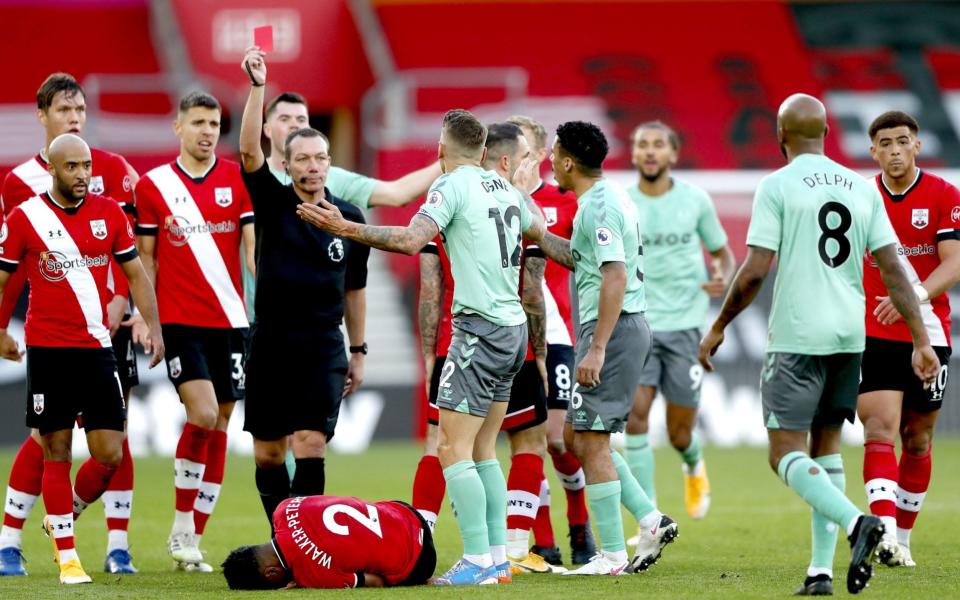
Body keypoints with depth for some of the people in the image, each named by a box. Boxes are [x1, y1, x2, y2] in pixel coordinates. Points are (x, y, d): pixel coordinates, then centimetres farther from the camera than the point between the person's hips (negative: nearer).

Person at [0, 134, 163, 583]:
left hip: (97, 347, 3)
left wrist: (153, 326, 3)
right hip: (48, 349, -3)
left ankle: (61, 521, 23)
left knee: (110, 454, -2)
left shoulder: (109, 213, 5)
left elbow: (135, 273, 12)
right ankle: (67, 557, 6)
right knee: (57, 453, -1)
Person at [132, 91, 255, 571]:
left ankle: (192, 541, 12)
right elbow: (146, 258, 8)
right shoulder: (152, 185, 3)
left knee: (218, 427, 4)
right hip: (179, 320, -2)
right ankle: (181, 526, -4)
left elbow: (254, 245, 1)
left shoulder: (238, 180, 4)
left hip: (230, 319, 3)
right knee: (202, 412, -19)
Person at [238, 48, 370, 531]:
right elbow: (249, 150, -15)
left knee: (310, 448, -12)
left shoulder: (349, 219, 4)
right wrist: (257, 87, -24)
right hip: (270, 345, 1)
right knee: (267, 455, 5)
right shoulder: (273, 205, 0)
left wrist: (358, 351, 15)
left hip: (323, 348, 0)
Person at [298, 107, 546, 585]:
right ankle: (497, 554, 14)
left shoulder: (451, 186, -9)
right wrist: (525, 190, 49)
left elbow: (411, 239, -24)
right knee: (481, 450, 15)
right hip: (513, 328, 8)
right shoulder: (504, 188, 12)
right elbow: (537, 229, 32)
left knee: (453, 450, -8)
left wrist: (345, 229, -24)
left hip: (480, 329, -8)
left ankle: (478, 560, -13)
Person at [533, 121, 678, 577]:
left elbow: (615, 277, -24)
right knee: (576, 436, 14)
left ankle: (612, 555, -3)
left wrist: (596, 348, -26)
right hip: (622, 328, 10)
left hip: (612, 330, -10)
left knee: (591, 441, -6)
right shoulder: (606, 199, 15)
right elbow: (580, 257, 30)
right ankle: (651, 522, 12)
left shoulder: (600, 206, -16)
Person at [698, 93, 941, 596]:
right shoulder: (862, 188, 8)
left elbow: (754, 271, -12)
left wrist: (718, 328, 0)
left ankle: (856, 522, -27)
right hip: (850, 336, 6)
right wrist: (921, 340, 5)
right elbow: (893, 270, 4)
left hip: (797, 337, -6)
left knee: (786, 453, -3)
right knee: (826, 448, 15)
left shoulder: (777, 186, -6)